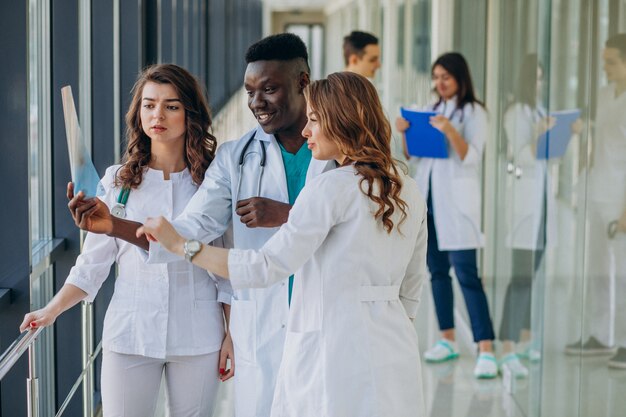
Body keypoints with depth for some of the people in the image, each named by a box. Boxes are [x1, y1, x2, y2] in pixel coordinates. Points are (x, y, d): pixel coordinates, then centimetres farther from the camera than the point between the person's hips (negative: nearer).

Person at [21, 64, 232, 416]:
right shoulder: (118, 181, 2)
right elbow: (94, 261, 1)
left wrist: (234, 334, 1)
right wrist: (53, 310, -11)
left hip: (197, 335, 0)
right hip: (131, 333, 0)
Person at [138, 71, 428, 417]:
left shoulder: (332, 188, -12)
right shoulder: (409, 193, 10)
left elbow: (266, 268, -17)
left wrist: (179, 244, -11)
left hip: (336, 348, -7)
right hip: (395, 356, 7)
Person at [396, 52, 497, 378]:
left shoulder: (473, 112, -3)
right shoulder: (433, 110, 15)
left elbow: (470, 157, -11)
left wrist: (450, 131, -26)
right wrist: (405, 133, -1)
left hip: (457, 201, -7)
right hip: (428, 197, 7)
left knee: (467, 274, -12)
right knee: (437, 271, 11)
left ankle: (486, 350, -15)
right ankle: (447, 340, 21)